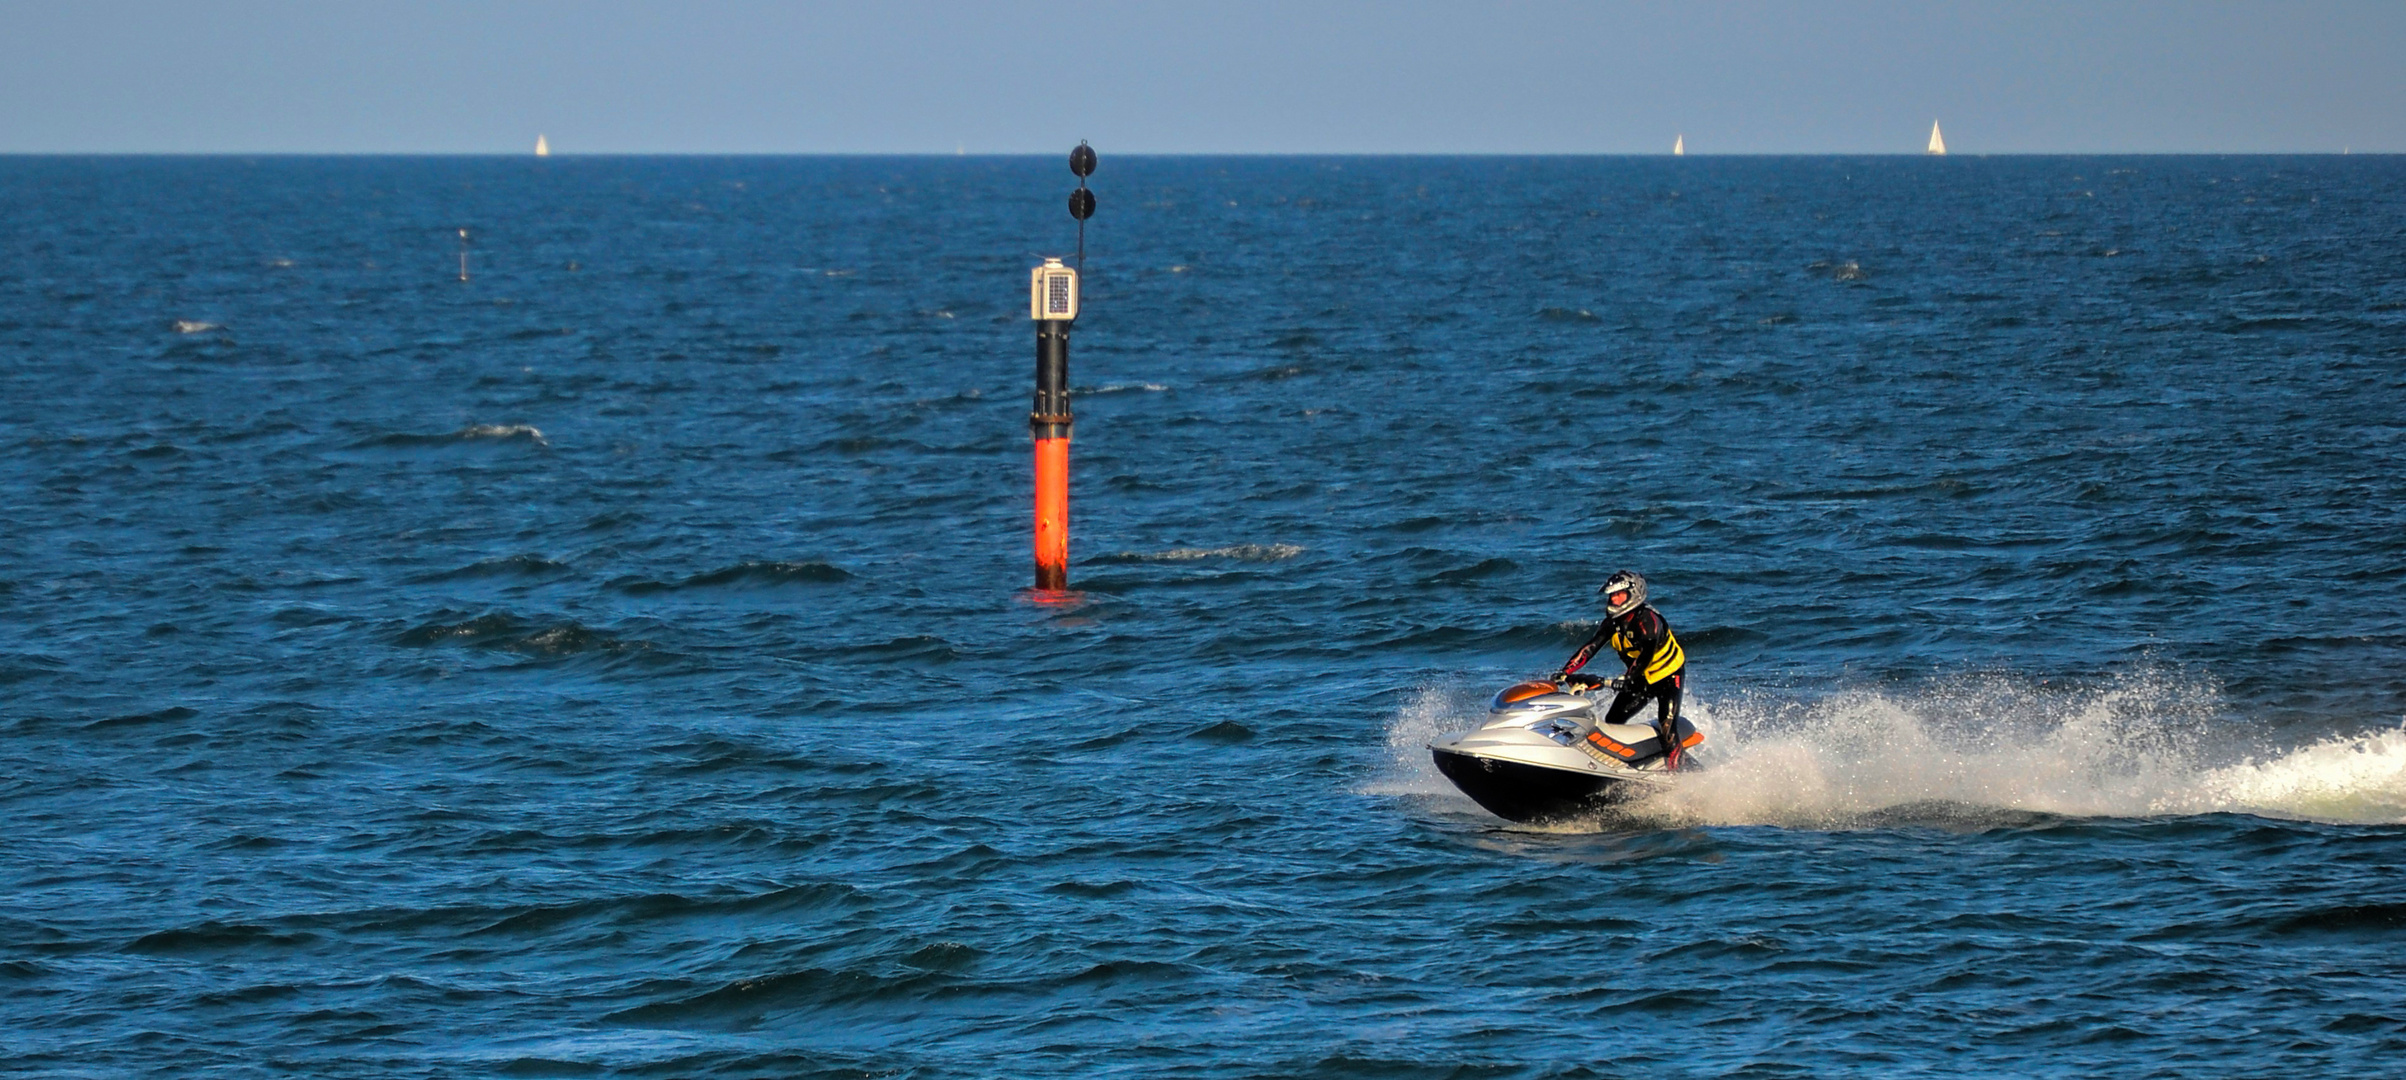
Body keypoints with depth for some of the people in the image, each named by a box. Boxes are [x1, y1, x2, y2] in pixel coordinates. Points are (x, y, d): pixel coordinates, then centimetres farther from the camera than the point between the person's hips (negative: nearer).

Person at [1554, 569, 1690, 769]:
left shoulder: (1648, 619, -25)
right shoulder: (1613, 623, -3)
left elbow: (1647, 653, -38)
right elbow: (1590, 648, -8)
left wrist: (1627, 679, -50)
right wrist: (1565, 672, -19)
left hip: (1668, 676, -8)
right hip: (1641, 679, 8)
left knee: (1667, 723, -21)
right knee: (1612, 721, 0)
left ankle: (1673, 771, -18)